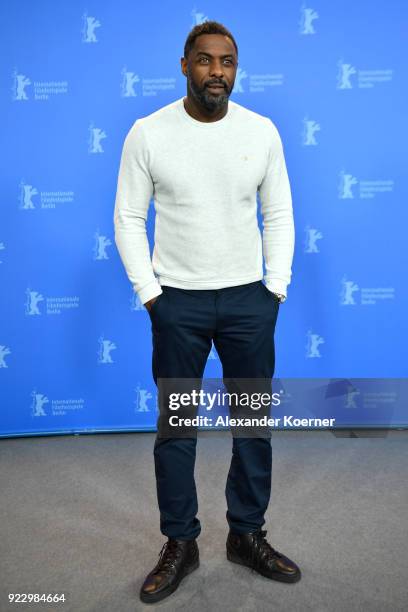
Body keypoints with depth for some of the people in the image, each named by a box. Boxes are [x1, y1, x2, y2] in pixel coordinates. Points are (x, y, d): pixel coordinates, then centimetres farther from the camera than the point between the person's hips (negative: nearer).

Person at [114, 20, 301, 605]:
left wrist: (276, 287, -2)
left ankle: (248, 534, 31)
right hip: (178, 301, -1)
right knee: (176, 426, 8)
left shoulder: (262, 131, 1)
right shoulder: (148, 133, -4)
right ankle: (180, 544, 27)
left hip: (250, 299, 2)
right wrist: (148, 291, -7)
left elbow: (279, 215, 5)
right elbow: (129, 218, -1)